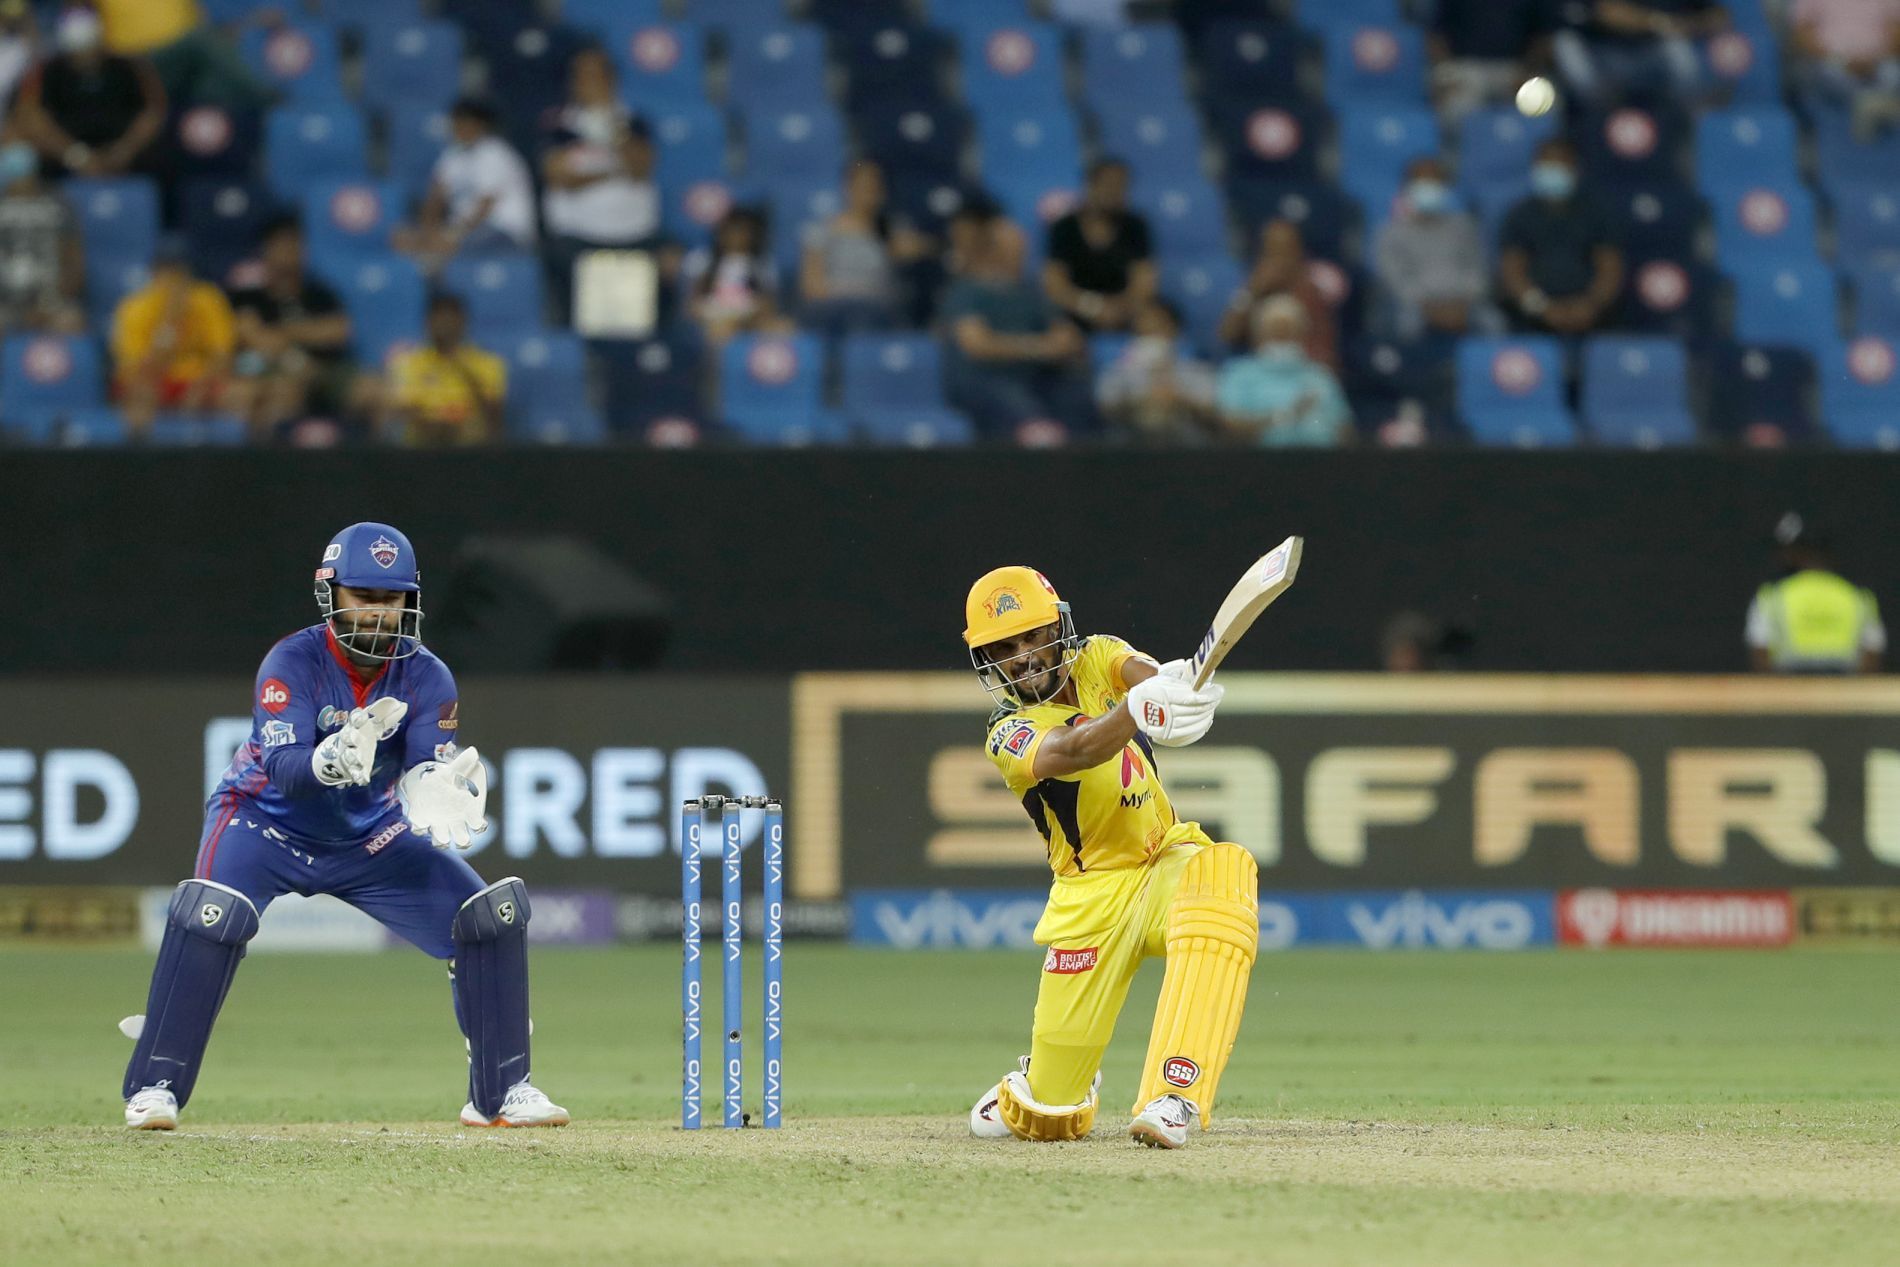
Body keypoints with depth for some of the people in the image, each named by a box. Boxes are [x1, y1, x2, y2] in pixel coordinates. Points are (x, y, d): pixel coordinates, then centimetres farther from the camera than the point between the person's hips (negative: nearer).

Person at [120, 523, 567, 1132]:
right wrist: (333, 760, -58)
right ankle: (154, 1088, -22)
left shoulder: (426, 677, -14)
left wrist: (436, 793, -48)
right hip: (270, 823, -4)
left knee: (491, 913, -7)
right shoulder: (293, 663, -24)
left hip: (370, 836, 4)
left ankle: (500, 1091, 7)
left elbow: (429, 770, -24)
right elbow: (284, 769, -36)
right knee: (211, 914, -32)